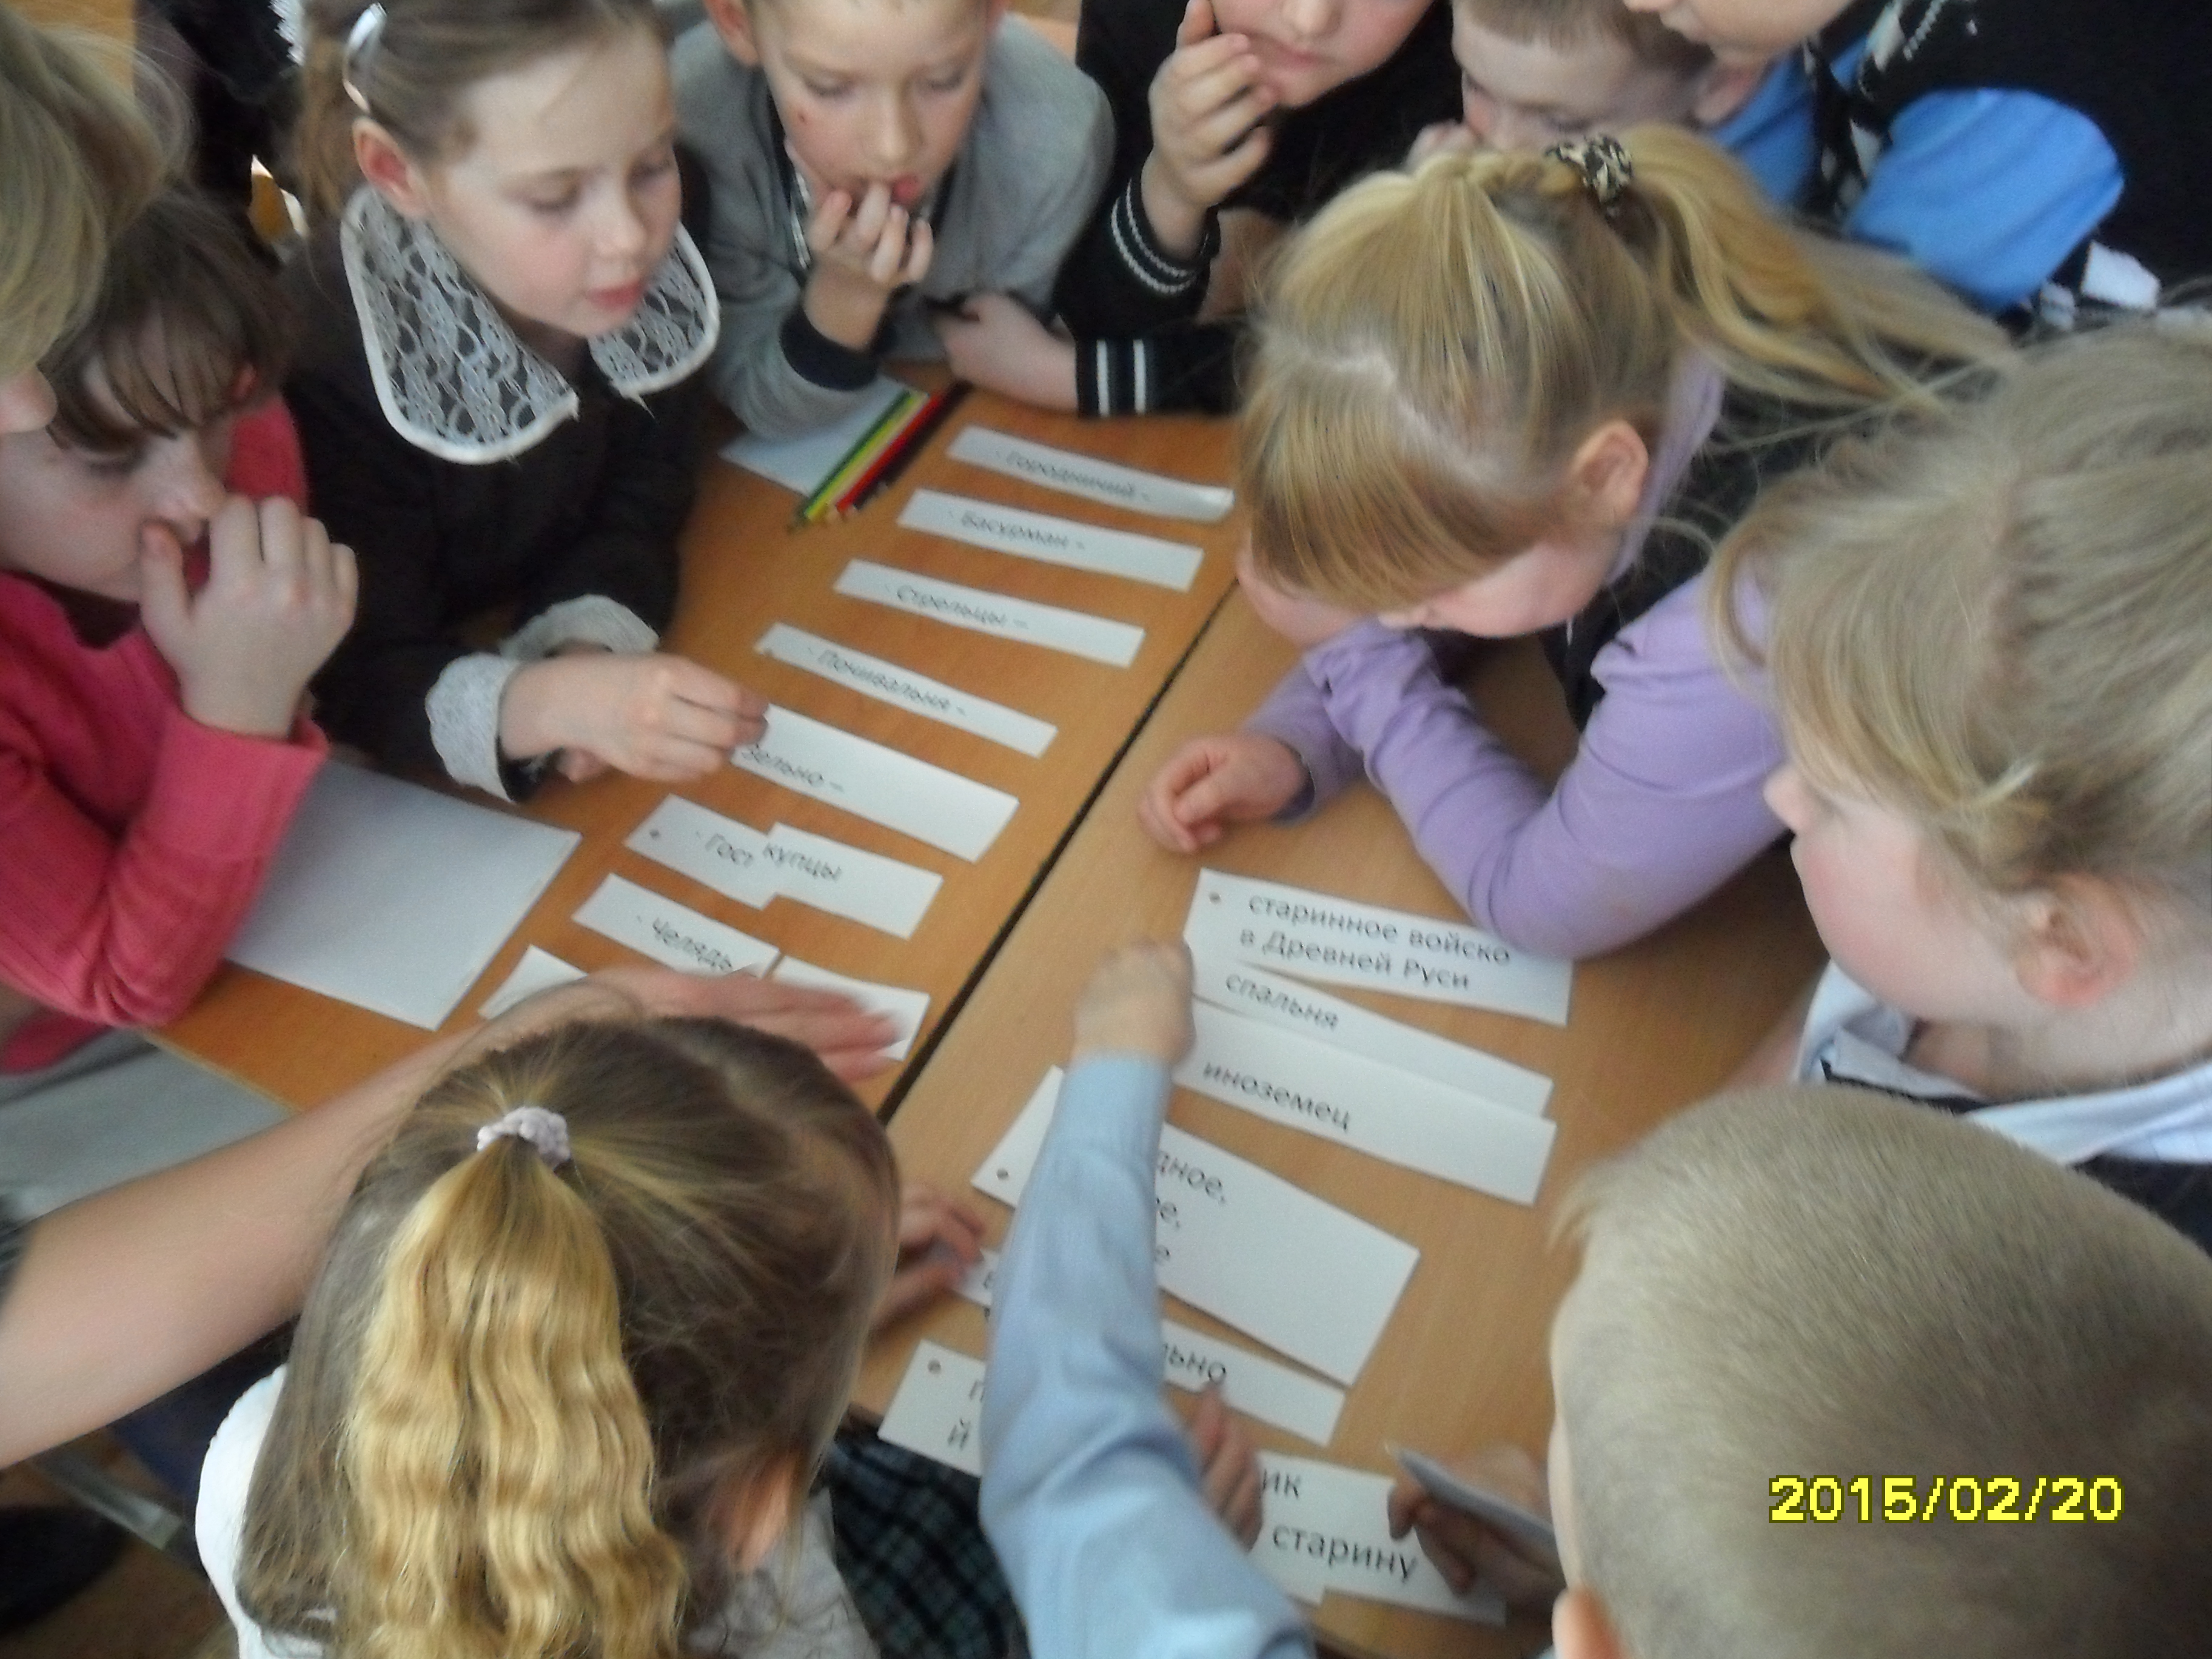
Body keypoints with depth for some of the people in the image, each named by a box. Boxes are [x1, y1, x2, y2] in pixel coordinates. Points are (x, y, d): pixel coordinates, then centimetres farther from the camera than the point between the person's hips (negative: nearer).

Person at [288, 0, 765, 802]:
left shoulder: (646, 271, -14)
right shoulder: (326, 359, -28)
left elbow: (642, 508, -6)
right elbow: (358, 680, -23)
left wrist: (587, 648, -27)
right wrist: (549, 703, -43)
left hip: (556, 647, 4)